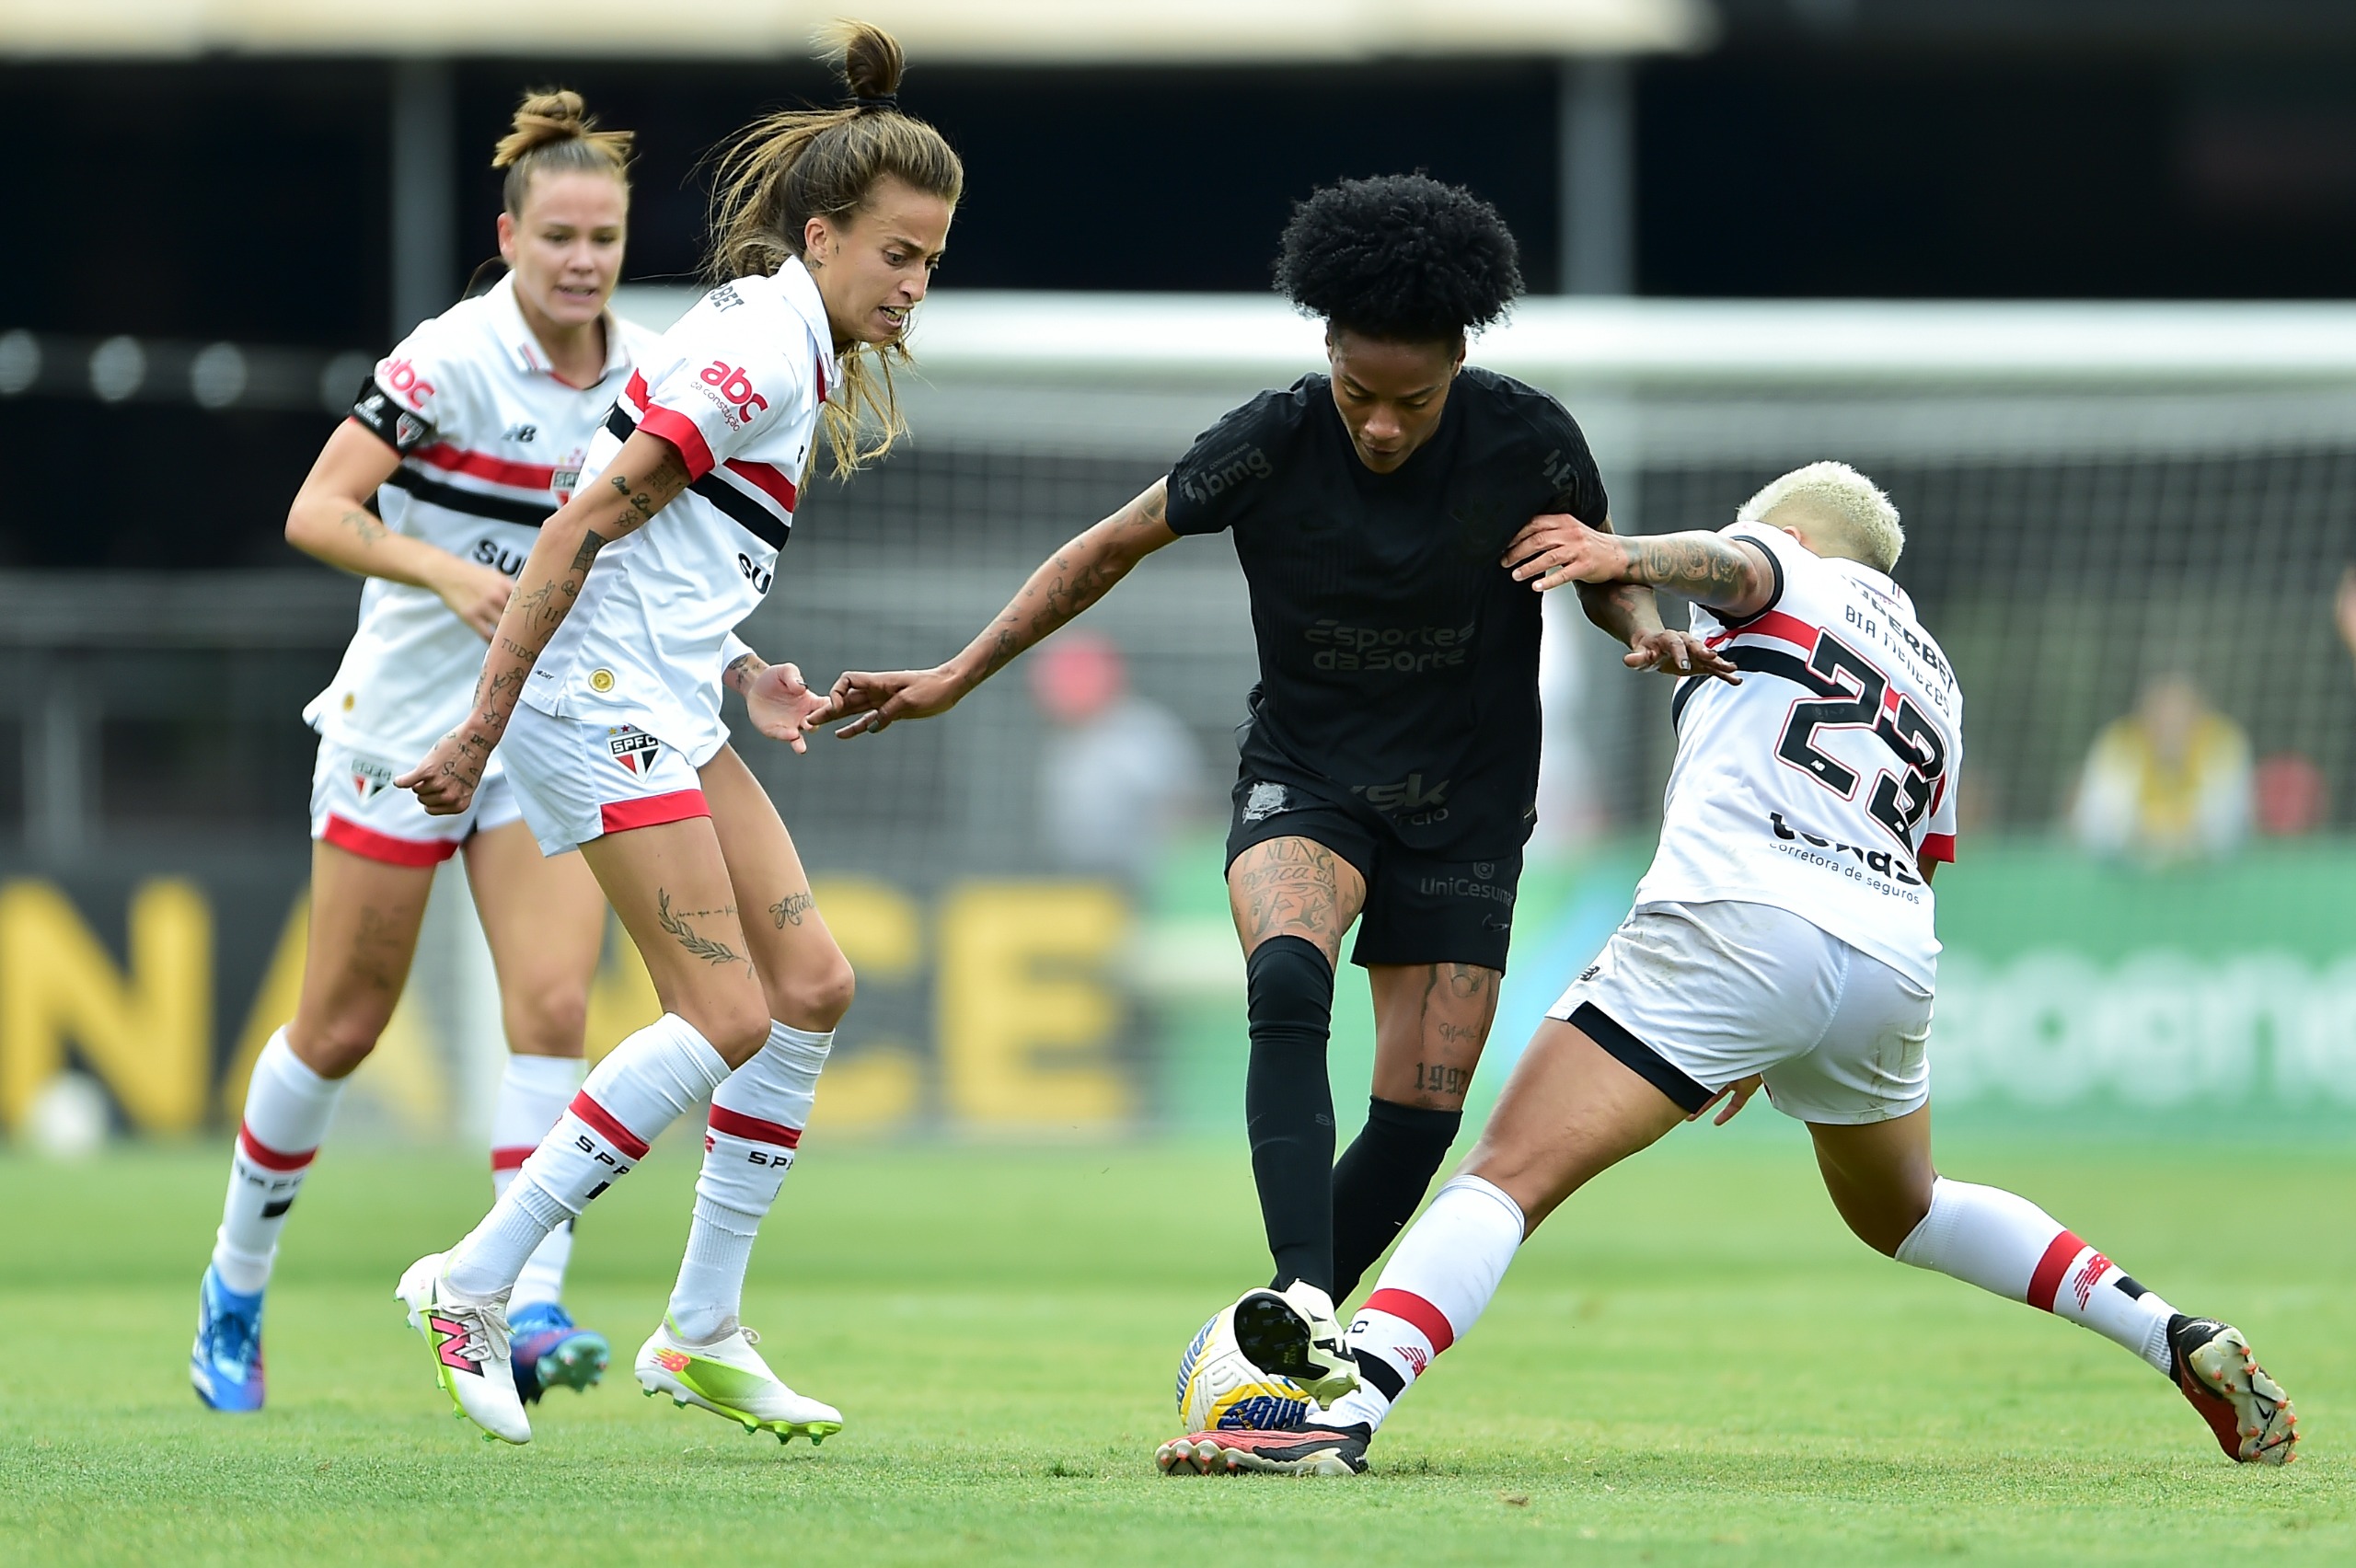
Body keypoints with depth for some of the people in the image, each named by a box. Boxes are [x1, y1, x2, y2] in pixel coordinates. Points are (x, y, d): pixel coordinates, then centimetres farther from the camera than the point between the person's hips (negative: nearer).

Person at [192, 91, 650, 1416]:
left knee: (554, 1009, -15)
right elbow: (316, 514, -21)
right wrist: (446, 572, -35)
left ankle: (528, 1316, -20)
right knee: (342, 1030, 5)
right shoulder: (452, 359, -16)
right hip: (405, 730, -4)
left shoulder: (646, 373, 1)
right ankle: (235, 1292, 26)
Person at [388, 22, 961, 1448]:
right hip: (599, 703, -10)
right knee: (726, 1020, -13)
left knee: (812, 985, 6)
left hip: (665, 713, 10)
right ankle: (475, 1286, -7)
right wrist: (484, 726, -19)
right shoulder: (761, 352, -15)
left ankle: (704, 1330, 11)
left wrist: (746, 673, 11)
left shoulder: (802, 357, 16)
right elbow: (589, 522, -18)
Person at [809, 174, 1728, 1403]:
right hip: (1302, 780, -1)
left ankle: (1299, 1355, 13)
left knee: (1422, 1109, -6)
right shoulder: (1273, 443, -14)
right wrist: (955, 678, -1)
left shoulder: (1528, 443, -13)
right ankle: (1304, 1303, -44)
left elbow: (1608, 575, 6)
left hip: (1465, 806, 2)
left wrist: (1649, 632, -18)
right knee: (1288, 980, -32)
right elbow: (1112, 548, 0)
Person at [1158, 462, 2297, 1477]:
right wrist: (1777, 1047, 42)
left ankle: (1343, 1413, -33)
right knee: (1902, 1210, 33)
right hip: (1893, 962, 7)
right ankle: (2185, 1343, 25)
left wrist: (1628, 556, -29)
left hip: (1738, 920, -7)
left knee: (1509, 1175, -14)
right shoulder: (1935, 682, 34)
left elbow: (1731, 564, -8)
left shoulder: (1795, 570, 17)